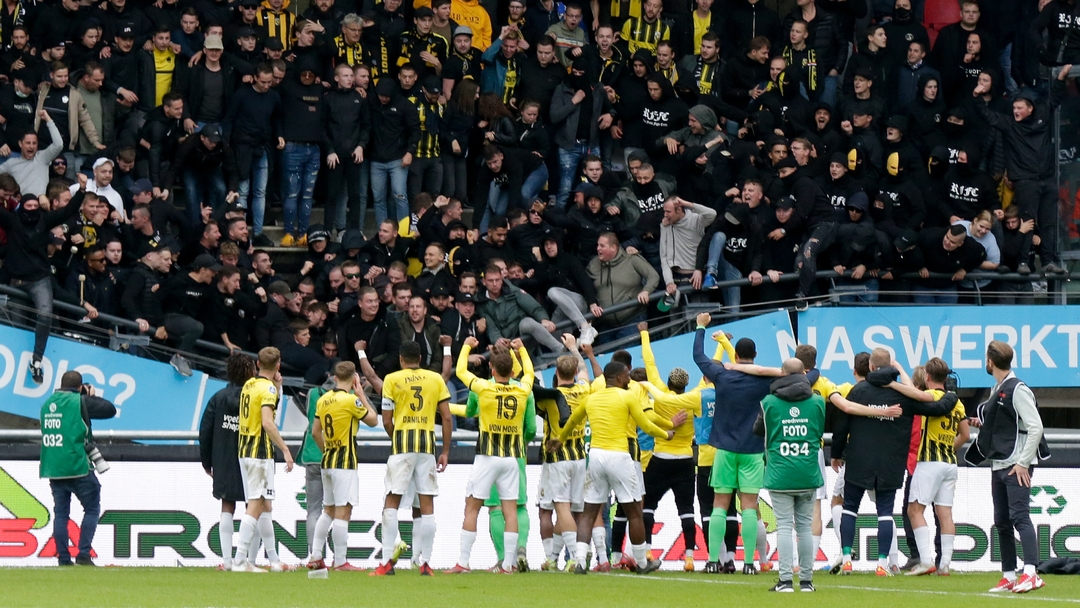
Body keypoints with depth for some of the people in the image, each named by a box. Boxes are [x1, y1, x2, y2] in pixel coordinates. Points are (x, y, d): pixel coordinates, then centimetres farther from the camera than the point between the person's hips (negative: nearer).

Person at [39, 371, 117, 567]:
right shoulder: (80, 402, -7)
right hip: (77, 467, -5)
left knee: (60, 512, 9)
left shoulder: (47, 405, 11)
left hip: (53, 469, 6)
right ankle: (83, 554, -7)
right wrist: (92, 396, 13)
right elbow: (110, 410, -2)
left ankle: (63, 558, 4)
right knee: (92, 509, 4)